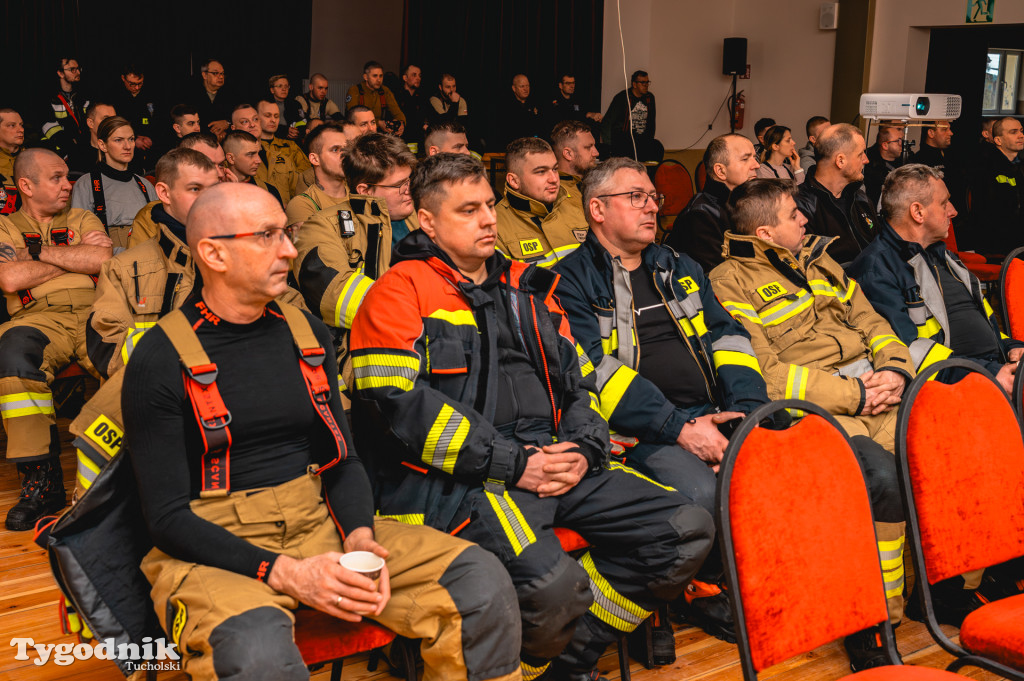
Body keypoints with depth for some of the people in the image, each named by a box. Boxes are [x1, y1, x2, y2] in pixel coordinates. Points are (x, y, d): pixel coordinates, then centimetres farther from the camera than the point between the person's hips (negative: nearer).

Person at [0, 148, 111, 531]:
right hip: (40, 318, -1)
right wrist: (78, 256, 8)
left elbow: (102, 259, 6)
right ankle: (41, 480, -32)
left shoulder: (83, 220, 27)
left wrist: (40, 253, 6)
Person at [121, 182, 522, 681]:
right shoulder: (160, 360, -7)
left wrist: (360, 537, -9)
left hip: (318, 526, 5)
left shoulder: (307, 335, 11)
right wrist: (285, 573, -21)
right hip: (215, 548, -5)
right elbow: (167, 517, -10)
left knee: (482, 581, -14)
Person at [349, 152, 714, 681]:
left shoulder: (527, 289, 23)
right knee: (553, 586, -33)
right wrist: (513, 465, -14)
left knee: (689, 531, -6)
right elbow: (402, 403, -12)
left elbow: (580, 378, 22)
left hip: (555, 460, 7)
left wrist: (583, 449, 0)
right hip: (462, 479, -7)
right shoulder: (401, 291, 1)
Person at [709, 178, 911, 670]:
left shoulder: (818, 261, 25)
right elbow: (765, 374, -9)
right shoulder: (731, 282, 1)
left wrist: (895, 368, 1)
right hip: (814, 408, -7)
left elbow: (871, 320, 23)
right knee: (885, 478, -31)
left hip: (875, 389, 7)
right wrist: (853, 395, -12)